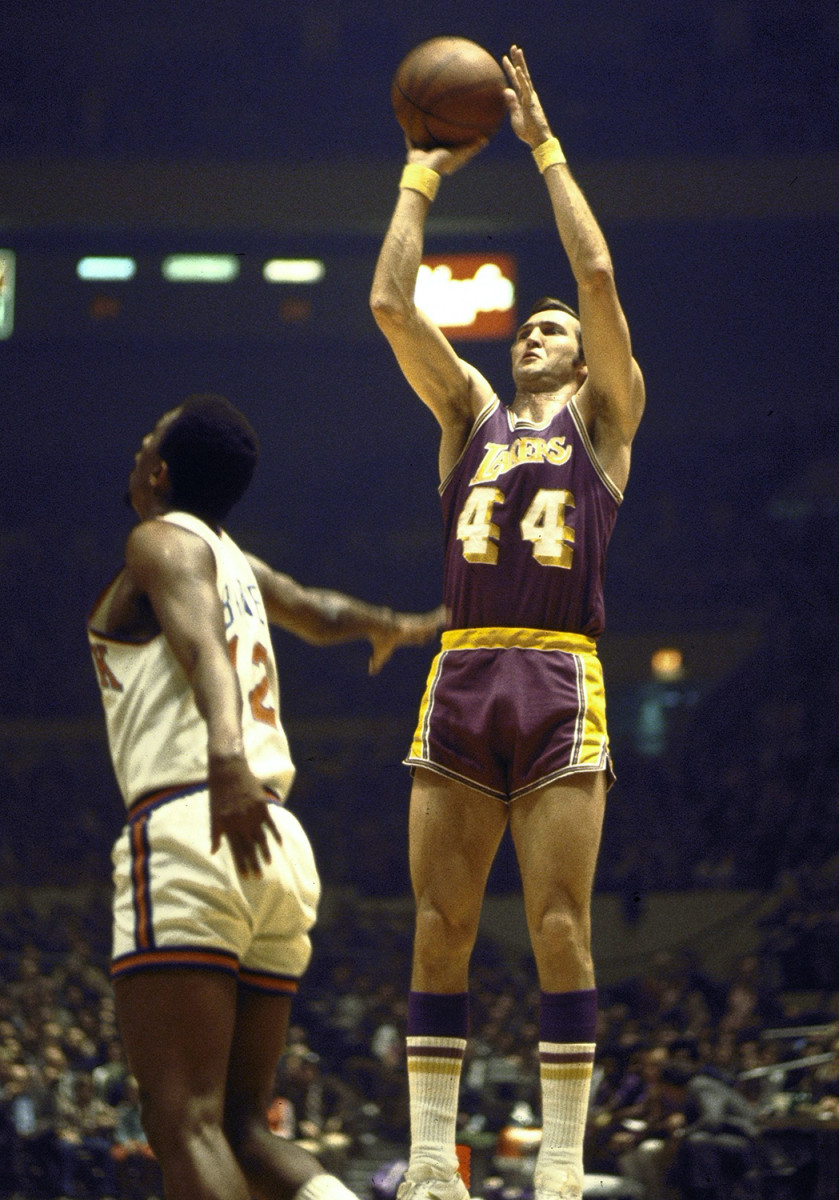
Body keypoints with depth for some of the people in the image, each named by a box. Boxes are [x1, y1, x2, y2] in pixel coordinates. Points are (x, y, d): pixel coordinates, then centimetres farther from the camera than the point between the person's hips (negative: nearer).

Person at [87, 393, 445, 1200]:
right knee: (239, 1126, 10)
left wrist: (226, 753, -37)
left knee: (184, 1124, -15)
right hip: (278, 849, 8)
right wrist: (391, 626, 67)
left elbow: (203, 644, -19)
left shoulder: (162, 541, 2)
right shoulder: (234, 563, 25)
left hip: (188, 834, -8)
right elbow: (319, 613, 45)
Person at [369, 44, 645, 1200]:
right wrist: (423, 175, 15)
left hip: (560, 681, -3)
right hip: (462, 679, 3)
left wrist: (545, 146, 5)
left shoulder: (603, 414, 13)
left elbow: (599, 277, 1)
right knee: (440, 927, 0)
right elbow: (391, 302, 12)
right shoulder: (470, 410, 21)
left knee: (558, 928, -7)